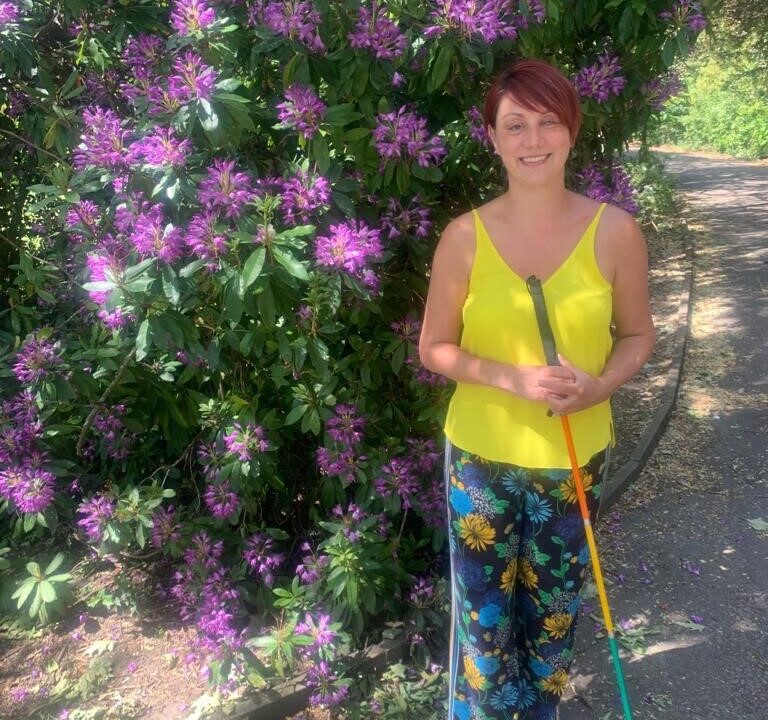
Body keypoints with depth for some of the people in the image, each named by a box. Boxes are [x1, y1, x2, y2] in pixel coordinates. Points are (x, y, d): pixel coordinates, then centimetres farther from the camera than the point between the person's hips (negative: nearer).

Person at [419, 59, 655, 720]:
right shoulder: (465, 236, -10)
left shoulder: (614, 231, -8)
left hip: (575, 456, 1)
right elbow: (435, 348, -3)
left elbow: (638, 334, 3)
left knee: (554, 605, 20)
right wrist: (513, 378, -20)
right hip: (482, 454, -1)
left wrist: (600, 386, -17)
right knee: (483, 606, 12)